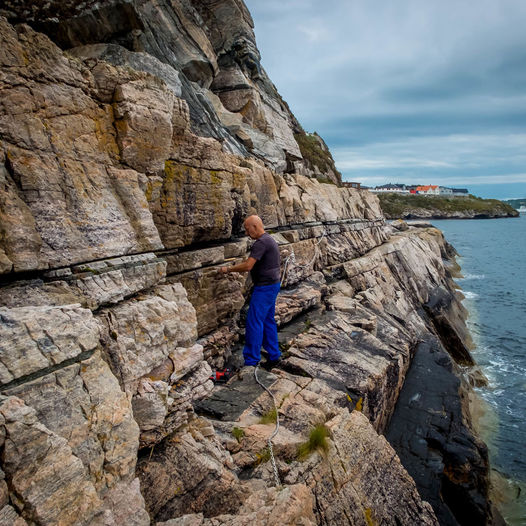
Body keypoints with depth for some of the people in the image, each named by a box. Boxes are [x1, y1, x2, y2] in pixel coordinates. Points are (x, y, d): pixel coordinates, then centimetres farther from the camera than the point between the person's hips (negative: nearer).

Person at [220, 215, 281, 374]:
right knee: (268, 321, 15)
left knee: (254, 322, -7)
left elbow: (248, 266, -24)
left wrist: (228, 269, -13)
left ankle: (251, 361, 0)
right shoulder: (270, 240, 14)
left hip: (265, 287, -11)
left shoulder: (261, 243, -19)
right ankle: (274, 356, 22)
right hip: (272, 285, 11)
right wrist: (248, 261, 15)